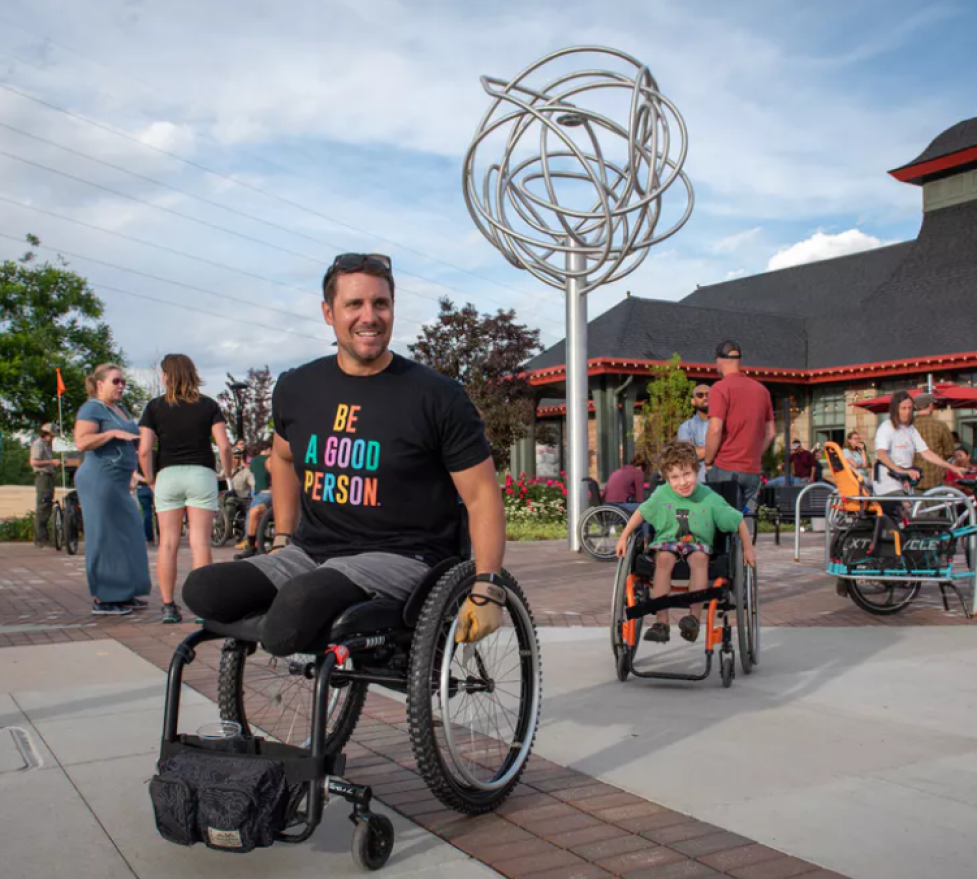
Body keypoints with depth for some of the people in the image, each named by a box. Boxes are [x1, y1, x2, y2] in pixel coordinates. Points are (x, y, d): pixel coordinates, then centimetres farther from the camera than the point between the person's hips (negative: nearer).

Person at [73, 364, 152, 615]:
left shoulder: (121, 408, 19)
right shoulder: (92, 408, -8)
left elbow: (128, 439, 31)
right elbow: (82, 442, -20)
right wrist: (114, 433, -23)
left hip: (118, 483, 9)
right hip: (99, 480, -9)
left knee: (125, 537, 10)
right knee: (105, 538, -7)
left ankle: (122, 594, 18)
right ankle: (102, 599, -2)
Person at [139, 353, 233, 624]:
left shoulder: (155, 407, 2)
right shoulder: (208, 405, 3)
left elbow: (144, 450, -5)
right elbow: (224, 445, -5)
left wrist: (150, 480, 7)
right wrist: (228, 473, 8)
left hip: (168, 475, 0)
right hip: (202, 473, 0)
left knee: (168, 543, 5)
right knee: (200, 542, 0)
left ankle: (168, 606, 6)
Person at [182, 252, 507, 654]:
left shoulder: (438, 397, -7)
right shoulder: (295, 388, 7)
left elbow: (482, 495, -6)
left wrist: (487, 587, -15)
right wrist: (282, 539, 22)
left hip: (400, 556, -5)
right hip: (312, 552, 5)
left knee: (299, 601, -34)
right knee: (203, 589, -18)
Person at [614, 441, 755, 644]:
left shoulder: (710, 499, -7)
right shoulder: (662, 494, -3)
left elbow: (738, 521, 1)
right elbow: (641, 513, 11)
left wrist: (748, 548, 3)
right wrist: (624, 538, 8)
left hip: (698, 544, -1)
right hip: (667, 542, 1)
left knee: (700, 557, -36)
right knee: (664, 558, -33)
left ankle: (694, 617, -36)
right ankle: (661, 622, -32)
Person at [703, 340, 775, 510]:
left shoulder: (720, 389, -7)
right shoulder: (761, 389, 13)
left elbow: (715, 430, -15)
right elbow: (770, 433, 14)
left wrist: (708, 462, -4)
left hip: (724, 469, -5)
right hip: (753, 471, 6)